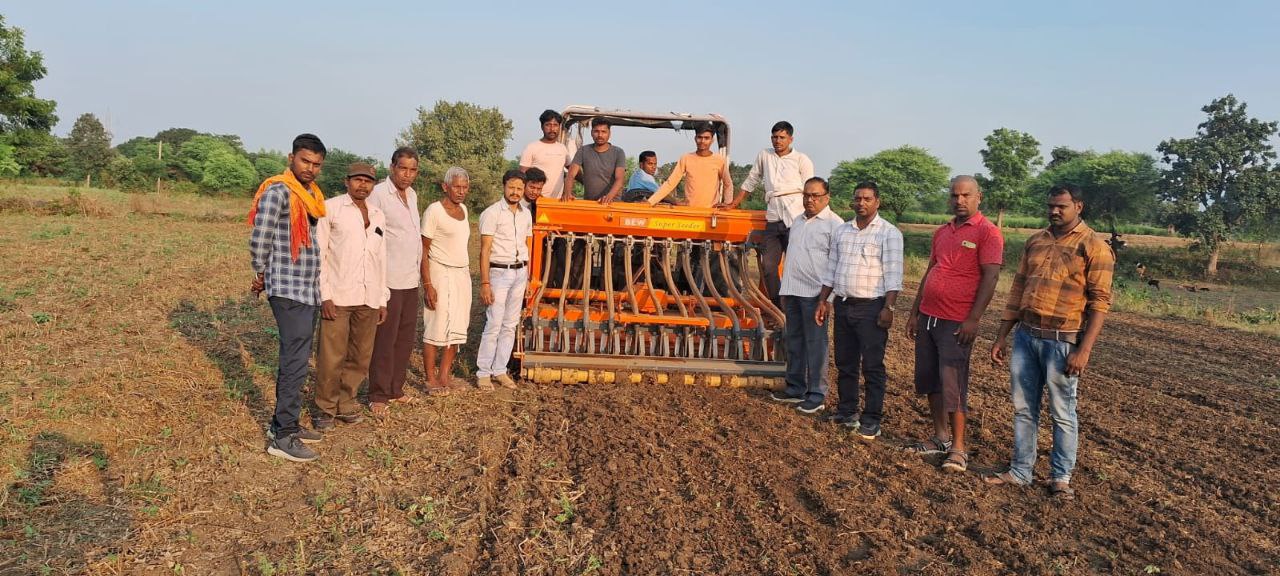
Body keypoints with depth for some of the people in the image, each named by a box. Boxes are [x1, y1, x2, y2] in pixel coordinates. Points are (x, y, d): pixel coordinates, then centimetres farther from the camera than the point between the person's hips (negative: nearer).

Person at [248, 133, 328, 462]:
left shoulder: (313, 195, 13)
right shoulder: (278, 191, -12)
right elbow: (259, 239, -14)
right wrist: (261, 275, -1)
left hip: (309, 290, 9)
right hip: (288, 290, -9)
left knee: (296, 359, 15)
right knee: (295, 362, -8)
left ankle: (284, 423, 26)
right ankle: (282, 437, -2)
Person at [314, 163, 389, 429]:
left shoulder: (378, 216, 14)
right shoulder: (330, 208, -1)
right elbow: (318, 253, -4)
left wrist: (383, 300, 15)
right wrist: (324, 295, -11)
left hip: (369, 298, 5)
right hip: (338, 296, -5)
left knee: (360, 357, 9)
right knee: (331, 356, -1)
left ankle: (346, 403, 23)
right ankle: (326, 408, 14)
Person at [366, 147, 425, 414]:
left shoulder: (412, 195, 13)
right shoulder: (378, 194, -11)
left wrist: (421, 271, 16)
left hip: (410, 279, 8)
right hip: (388, 279, -8)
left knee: (406, 337, 12)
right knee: (385, 338, -3)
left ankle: (395, 389, 22)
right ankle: (378, 396, 6)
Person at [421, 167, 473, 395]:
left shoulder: (463, 209, 11)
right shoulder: (434, 211, -11)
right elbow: (423, 250, -12)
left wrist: (468, 269, 16)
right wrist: (427, 284, -17)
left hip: (462, 275, 7)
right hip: (440, 275, -7)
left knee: (457, 329, 9)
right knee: (435, 329, -2)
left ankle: (444, 376, 18)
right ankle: (431, 380, 6)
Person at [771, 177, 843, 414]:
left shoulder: (834, 224, -8)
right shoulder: (798, 221, 16)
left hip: (814, 293, -8)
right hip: (792, 291, 8)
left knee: (815, 343, -2)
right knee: (794, 341, 14)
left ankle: (817, 395, 6)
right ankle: (796, 388, 25)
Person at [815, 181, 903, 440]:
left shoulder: (889, 233, -5)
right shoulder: (841, 231, 12)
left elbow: (893, 274, -10)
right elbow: (831, 269, 16)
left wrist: (889, 307, -17)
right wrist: (823, 301, 12)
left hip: (871, 307, -6)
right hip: (843, 305, 6)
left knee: (873, 366, -2)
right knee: (845, 363, 12)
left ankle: (872, 419, 3)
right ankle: (847, 411, 24)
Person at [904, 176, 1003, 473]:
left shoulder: (987, 232, -7)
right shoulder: (941, 233, 15)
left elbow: (990, 277, -13)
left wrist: (973, 319, -18)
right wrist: (915, 312, 17)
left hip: (956, 323, -7)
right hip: (928, 316, 7)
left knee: (952, 384, -4)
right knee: (928, 379, 11)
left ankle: (958, 448, 5)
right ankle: (941, 437, 22)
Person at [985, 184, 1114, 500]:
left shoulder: (1094, 247, -7)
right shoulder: (1035, 241, 11)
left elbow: (1100, 303, -10)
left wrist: (1084, 350, -17)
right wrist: (1002, 337, 12)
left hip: (1062, 341, -5)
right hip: (1025, 335, 6)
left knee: (1062, 412, 5)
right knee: (1023, 408, 12)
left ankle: (1061, 477, 18)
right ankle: (1020, 471, 22)